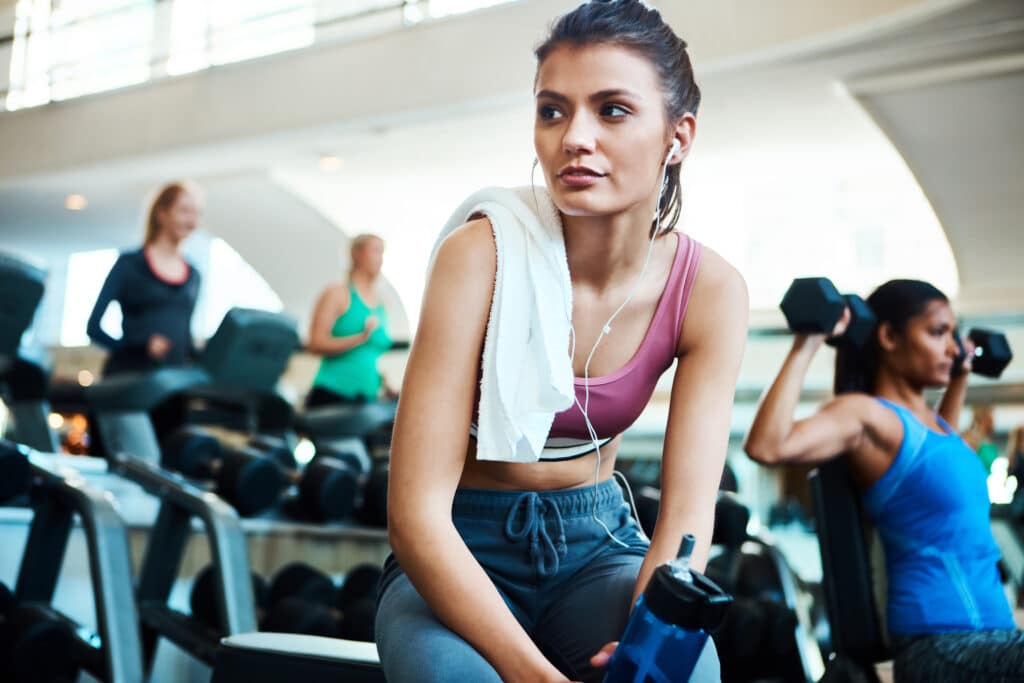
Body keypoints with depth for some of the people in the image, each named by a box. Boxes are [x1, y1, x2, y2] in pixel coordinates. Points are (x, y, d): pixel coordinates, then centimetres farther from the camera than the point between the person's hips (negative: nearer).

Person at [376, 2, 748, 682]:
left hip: (594, 546, 2)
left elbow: (687, 514, -14)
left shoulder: (710, 291, -11)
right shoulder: (482, 256, -21)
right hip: (459, 554, -2)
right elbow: (416, 509, -24)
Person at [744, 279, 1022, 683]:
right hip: (942, 641, -9)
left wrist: (961, 376, 34)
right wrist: (807, 345, -25)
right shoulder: (867, 416, -12)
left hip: (989, 627, 9)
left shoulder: (927, 420, 15)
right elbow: (766, 446, -30)